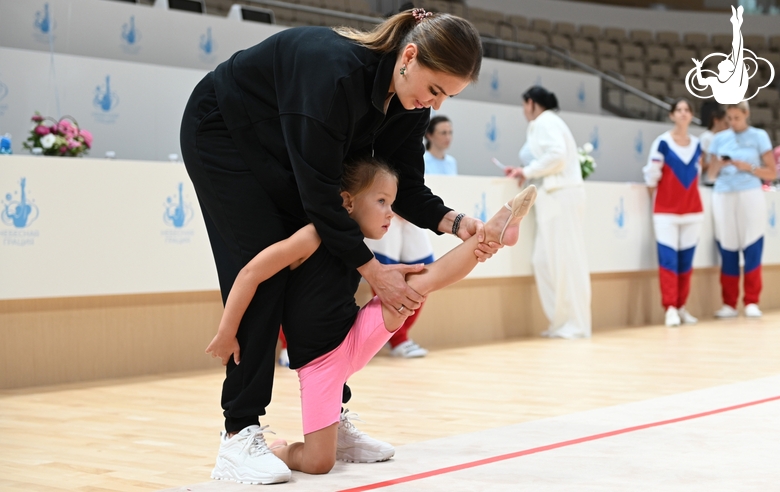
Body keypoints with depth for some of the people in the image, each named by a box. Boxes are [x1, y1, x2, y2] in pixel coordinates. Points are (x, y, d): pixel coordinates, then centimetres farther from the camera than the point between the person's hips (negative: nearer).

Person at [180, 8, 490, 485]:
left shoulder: (409, 100, -15)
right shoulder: (335, 70, -39)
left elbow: (406, 188, -7)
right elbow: (319, 194, -35)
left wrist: (455, 223, -26)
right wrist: (372, 269, -29)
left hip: (281, 156, 8)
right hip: (221, 136, -8)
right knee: (263, 275, -16)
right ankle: (239, 437, -13)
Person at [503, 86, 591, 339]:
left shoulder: (544, 122, -6)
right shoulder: (545, 123, 22)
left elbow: (557, 155, -21)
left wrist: (528, 171, -11)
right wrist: (524, 172, 10)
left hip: (560, 196, -10)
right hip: (555, 197, 10)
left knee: (564, 260, -8)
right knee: (546, 261, 8)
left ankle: (574, 325, -6)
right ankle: (562, 321, 10)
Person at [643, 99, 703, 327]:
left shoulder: (696, 145, 9)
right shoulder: (662, 143, -7)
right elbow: (651, 175, -4)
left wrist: (689, 196, 12)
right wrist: (658, 197, 4)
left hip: (693, 210, 5)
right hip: (666, 211, -5)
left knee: (686, 261, 7)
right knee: (668, 259, -10)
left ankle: (681, 307, 15)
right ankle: (670, 309, -10)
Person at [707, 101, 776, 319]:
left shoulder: (759, 137, 4)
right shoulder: (719, 138, 12)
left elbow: (772, 173, 2)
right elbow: (711, 174, 13)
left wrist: (747, 167, -11)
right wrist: (719, 165, -8)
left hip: (750, 196, -2)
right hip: (723, 197, 2)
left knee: (752, 250, -5)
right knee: (727, 252, 1)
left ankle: (751, 303, 0)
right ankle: (729, 304, 5)